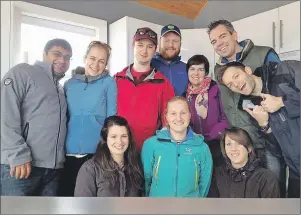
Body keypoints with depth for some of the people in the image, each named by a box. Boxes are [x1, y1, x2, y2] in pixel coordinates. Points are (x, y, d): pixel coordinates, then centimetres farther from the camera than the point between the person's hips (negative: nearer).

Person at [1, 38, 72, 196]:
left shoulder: (61, 88, 23)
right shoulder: (23, 72, 2)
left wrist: (60, 160, 7)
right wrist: (18, 155, -17)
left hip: (53, 167, 6)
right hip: (21, 164, -6)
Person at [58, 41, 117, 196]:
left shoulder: (109, 82, 1)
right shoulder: (69, 83, 9)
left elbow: (111, 116, -1)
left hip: (97, 151, -3)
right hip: (69, 151, 3)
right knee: (66, 193, 12)